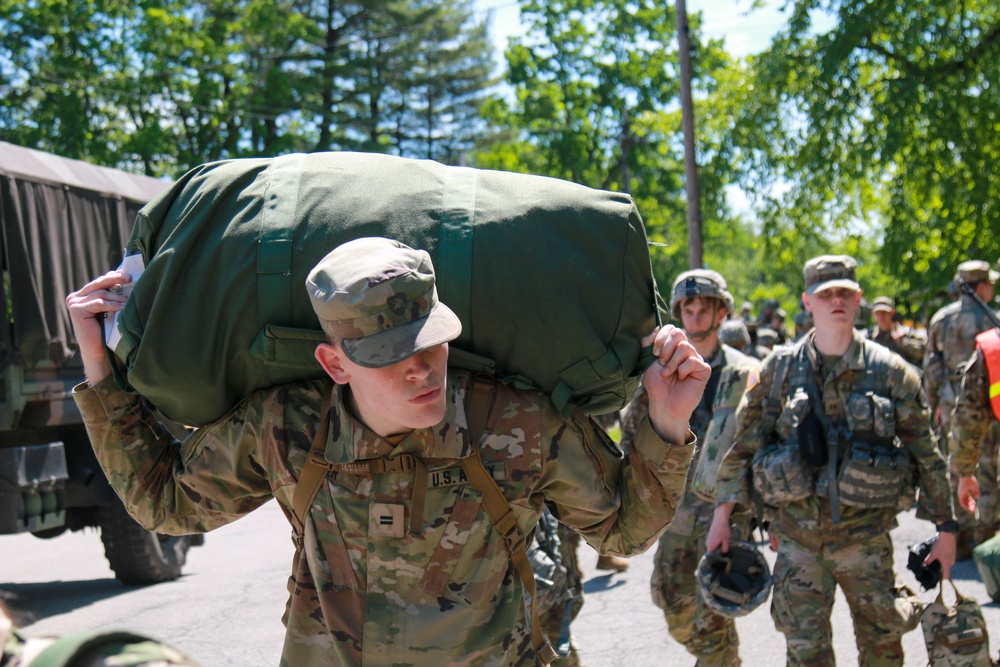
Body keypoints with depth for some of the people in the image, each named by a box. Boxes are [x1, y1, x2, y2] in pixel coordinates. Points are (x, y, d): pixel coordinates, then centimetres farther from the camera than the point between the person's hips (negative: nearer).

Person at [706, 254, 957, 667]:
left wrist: (946, 527, 5)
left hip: (866, 536, 0)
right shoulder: (780, 369, 0)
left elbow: (925, 454, 4)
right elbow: (744, 445, 4)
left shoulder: (890, 371, -1)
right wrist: (722, 516, 0)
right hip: (798, 537, 0)